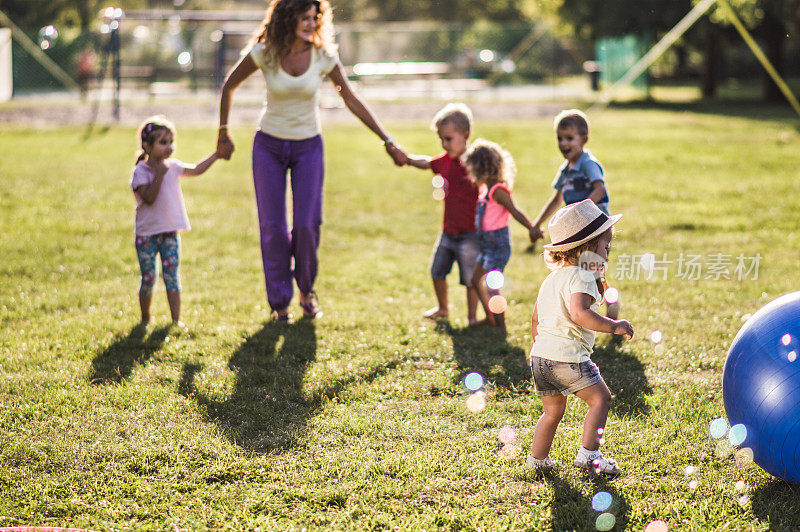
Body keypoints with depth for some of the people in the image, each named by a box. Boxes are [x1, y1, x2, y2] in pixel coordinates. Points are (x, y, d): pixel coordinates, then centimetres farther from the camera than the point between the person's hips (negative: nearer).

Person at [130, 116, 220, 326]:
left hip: (170, 232, 4)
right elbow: (149, 198, -20)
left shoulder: (172, 167, 6)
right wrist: (159, 175, -25)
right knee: (148, 279, 2)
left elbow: (196, 169, 16)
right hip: (147, 234, -4)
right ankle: (145, 319, 20)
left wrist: (216, 154, 10)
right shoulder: (140, 171, -10)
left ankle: (176, 320, -4)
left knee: (171, 277, -3)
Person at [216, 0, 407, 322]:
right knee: (273, 227, -1)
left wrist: (388, 142, -2)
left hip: (308, 147, 0)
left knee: (307, 224, -9)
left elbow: (352, 101, -2)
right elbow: (229, 86, 3)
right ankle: (279, 304, 14)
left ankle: (306, 289, 18)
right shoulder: (264, 53, -13)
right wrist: (223, 134, 4)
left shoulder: (324, 56, -11)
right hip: (269, 146, 0)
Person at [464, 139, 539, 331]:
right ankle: (490, 319, 31)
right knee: (476, 280, 19)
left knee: (492, 288, -8)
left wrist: (531, 228, -36)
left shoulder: (498, 191, -19)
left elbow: (515, 211, -26)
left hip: (498, 244, -10)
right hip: (487, 243, 10)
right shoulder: (484, 187, 8)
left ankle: (501, 327, 0)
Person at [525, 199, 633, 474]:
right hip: (568, 357, -9)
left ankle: (537, 458, 26)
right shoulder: (581, 278, -12)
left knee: (553, 410, 21)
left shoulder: (551, 278, 17)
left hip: (540, 356, 9)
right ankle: (588, 452, -5)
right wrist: (614, 326, -22)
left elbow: (536, 318, 25)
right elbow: (579, 313, -29)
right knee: (600, 398, 1)